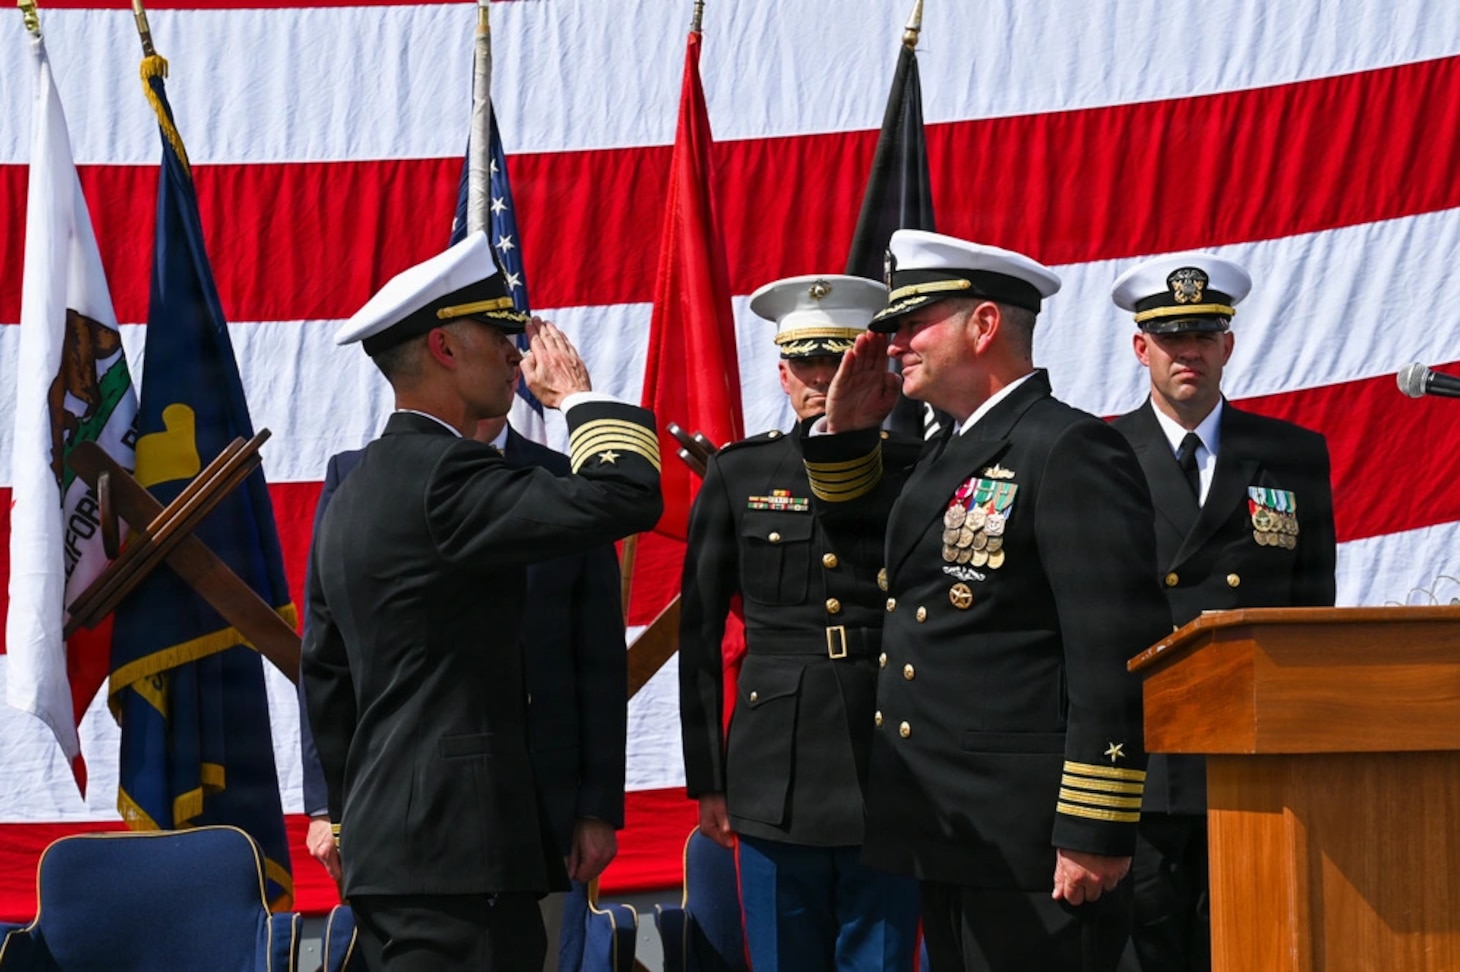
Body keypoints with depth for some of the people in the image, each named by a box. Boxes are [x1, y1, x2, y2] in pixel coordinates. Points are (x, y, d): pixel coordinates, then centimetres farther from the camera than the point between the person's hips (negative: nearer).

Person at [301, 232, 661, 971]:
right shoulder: (443, 476, -14)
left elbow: (326, 677, 21)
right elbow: (625, 497, -21)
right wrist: (579, 394, -3)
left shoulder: (354, 491, 16)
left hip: (388, 844, 10)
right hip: (457, 852, -10)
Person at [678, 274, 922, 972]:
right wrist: (706, 780, 4)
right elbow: (700, 634, 6)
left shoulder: (914, 471, 4)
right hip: (776, 778, 1)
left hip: (890, 780, 0)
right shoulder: (737, 475, 6)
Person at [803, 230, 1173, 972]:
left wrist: (1094, 832, -21)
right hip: (943, 838, 9)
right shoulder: (947, 455, 17)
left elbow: (1115, 656, -18)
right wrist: (846, 432, 14)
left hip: (1027, 849, -9)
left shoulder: (1069, 451, -12)